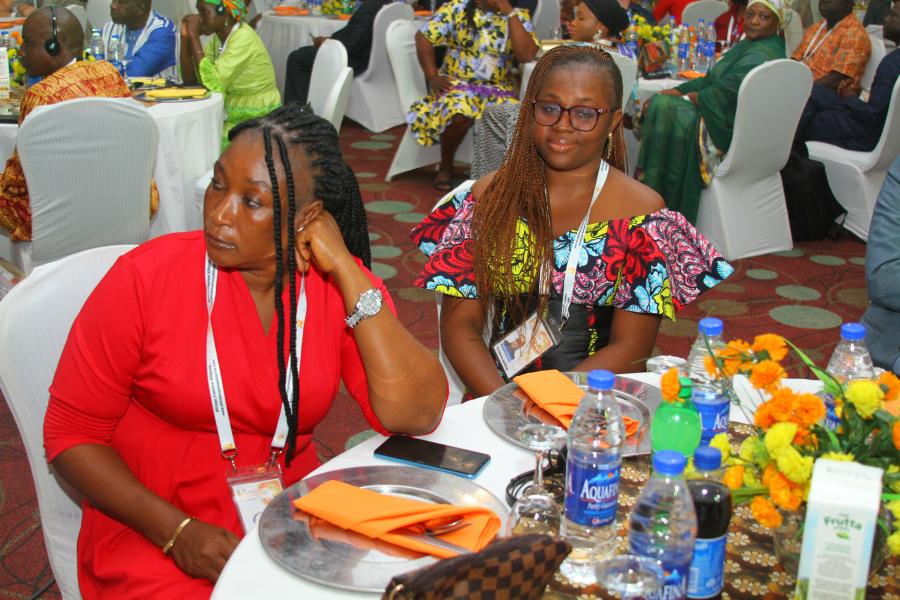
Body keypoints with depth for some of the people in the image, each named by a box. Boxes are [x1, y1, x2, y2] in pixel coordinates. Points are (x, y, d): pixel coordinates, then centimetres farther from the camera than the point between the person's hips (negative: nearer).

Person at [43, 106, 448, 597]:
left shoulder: (339, 283, -4)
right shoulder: (145, 277, -10)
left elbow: (415, 416, -15)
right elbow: (70, 433, -5)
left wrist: (346, 270, -18)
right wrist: (178, 531, -17)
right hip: (153, 536, -3)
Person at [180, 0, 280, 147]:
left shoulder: (244, 39, -20)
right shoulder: (219, 37, 5)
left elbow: (213, 84, -27)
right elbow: (190, 79, 3)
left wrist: (194, 36, -22)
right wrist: (186, 36, -6)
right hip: (235, 118, 8)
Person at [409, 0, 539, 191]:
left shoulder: (519, 16, 2)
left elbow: (526, 55, -14)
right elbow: (423, 37, -3)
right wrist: (432, 77, -11)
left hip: (498, 87, 2)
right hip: (457, 82, -2)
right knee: (460, 115, -34)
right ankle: (445, 166, -7)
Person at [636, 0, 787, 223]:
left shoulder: (763, 55, -19)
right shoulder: (748, 46, 14)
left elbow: (725, 93, -24)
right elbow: (712, 80, 12)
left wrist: (683, 97, -10)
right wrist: (674, 91, 0)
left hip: (726, 128, -10)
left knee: (663, 107, -17)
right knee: (660, 102, 4)